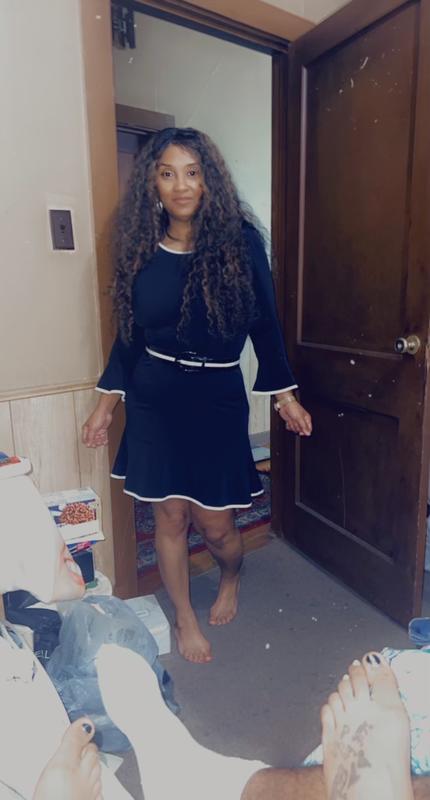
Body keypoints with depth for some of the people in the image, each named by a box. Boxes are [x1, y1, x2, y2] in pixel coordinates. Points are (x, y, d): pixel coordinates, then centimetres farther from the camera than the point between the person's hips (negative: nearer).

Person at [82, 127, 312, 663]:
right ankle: (185, 619, 36)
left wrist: (286, 395, 0)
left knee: (215, 523, 4)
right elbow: (129, 333, 7)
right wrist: (106, 403, 8)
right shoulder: (141, 248, 1)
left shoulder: (239, 241, -5)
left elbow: (264, 324, -1)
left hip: (218, 396, -2)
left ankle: (231, 578, 43)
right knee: (170, 515, 10)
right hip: (154, 398, 2)